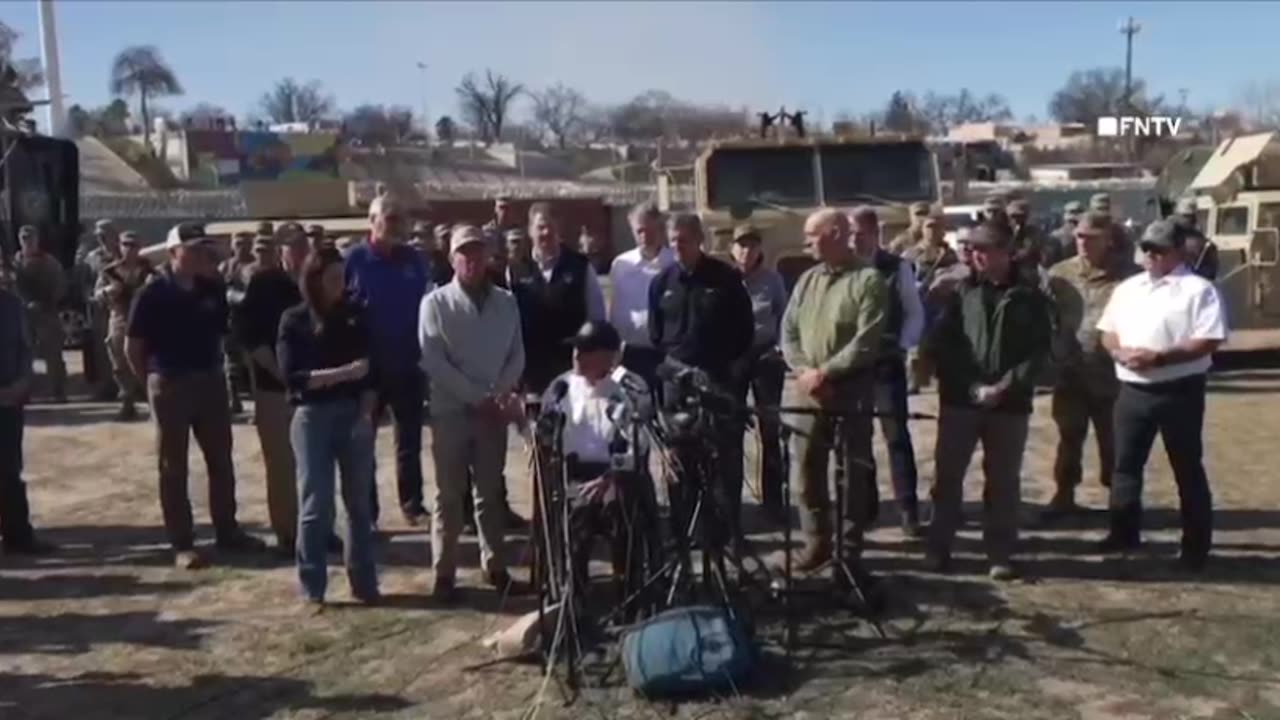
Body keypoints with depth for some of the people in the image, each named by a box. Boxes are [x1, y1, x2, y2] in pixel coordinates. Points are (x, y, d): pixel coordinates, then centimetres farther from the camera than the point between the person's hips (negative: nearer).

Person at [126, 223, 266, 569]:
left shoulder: (213, 289, 1)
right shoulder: (153, 294, -11)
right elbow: (132, 347, -5)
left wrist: (214, 366, 7)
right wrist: (152, 379, 0)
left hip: (210, 380, 5)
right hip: (170, 385, -5)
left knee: (221, 460, 11)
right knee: (173, 467, 5)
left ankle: (228, 531, 24)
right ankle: (182, 544, 11)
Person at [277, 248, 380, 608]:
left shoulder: (355, 315, 7)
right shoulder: (294, 320, 0)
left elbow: (372, 369, 5)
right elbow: (293, 376, -9)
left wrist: (366, 412, -8)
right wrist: (344, 373, -17)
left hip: (355, 415, 2)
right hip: (312, 417, -2)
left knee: (360, 502, 6)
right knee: (316, 504, 0)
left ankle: (364, 582, 16)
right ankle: (313, 586, 11)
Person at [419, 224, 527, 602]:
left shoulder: (506, 302, 7)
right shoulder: (436, 303, -3)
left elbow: (517, 355, 6)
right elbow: (433, 361, -10)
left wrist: (503, 393, -10)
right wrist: (477, 397, -14)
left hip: (494, 410, 3)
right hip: (451, 410, -3)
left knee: (491, 492, 11)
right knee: (449, 495, 2)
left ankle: (496, 567, 19)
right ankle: (444, 574, 9)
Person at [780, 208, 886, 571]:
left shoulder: (868, 280, -5)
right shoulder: (807, 279, 13)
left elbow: (867, 342, -14)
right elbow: (788, 331, 9)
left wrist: (825, 372, -16)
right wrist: (804, 371, -8)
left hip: (850, 391, -5)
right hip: (807, 391, 6)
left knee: (853, 471, 3)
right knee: (808, 468, 9)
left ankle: (850, 546, 13)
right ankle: (817, 540, 22)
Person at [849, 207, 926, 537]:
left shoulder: (897, 268, -3)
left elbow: (915, 313, 3)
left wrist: (902, 347, -8)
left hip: (887, 362, -2)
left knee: (897, 434, 0)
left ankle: (908, 510, 7)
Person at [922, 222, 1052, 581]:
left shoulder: (1030, 296, 3)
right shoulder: (962, 290, 4)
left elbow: (1039, 350, 0)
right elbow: (941, 342, 1)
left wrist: (1006, 387, -12)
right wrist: (970, 386, -9)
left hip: (1010, 403, 0)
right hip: (960, 399, 1)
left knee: (1003, 481, 8)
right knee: (947, 475, 4)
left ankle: (1001, 554, 19)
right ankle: (939, 547, 17)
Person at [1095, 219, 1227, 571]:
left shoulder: (1198, 290, -7)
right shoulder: (1128, 288, 11)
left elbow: (1208, 341, -15)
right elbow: (1108, 331, 13)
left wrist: (1160, 357, -22)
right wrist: (1120, 351, -9)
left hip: (1179, 391, -5)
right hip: (1133, 389, 6)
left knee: (1187, 469, 5)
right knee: (1126, 464, 12)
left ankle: (1196, 545, 15)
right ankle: (1124, 532, 25)